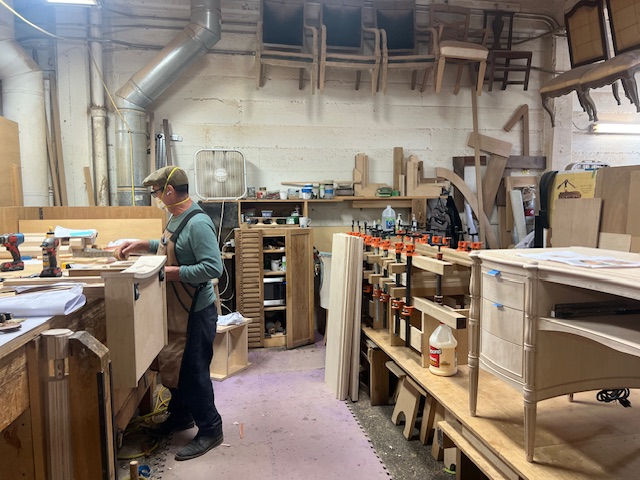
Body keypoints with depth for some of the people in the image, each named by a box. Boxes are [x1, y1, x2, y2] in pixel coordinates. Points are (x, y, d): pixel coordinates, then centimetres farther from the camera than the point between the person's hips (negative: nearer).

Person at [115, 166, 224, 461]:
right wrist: (142, 245, 14)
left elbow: (213, 268, -30)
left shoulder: (198, 223, -24)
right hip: (177, 309, 10)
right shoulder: (176, 218, 6)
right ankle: (180, 416, 42)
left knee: (193, 372, 3)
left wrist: (171, 272, -25)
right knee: (175, 367, 22)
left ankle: (210, 430, 21)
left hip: (196, 312, -9)